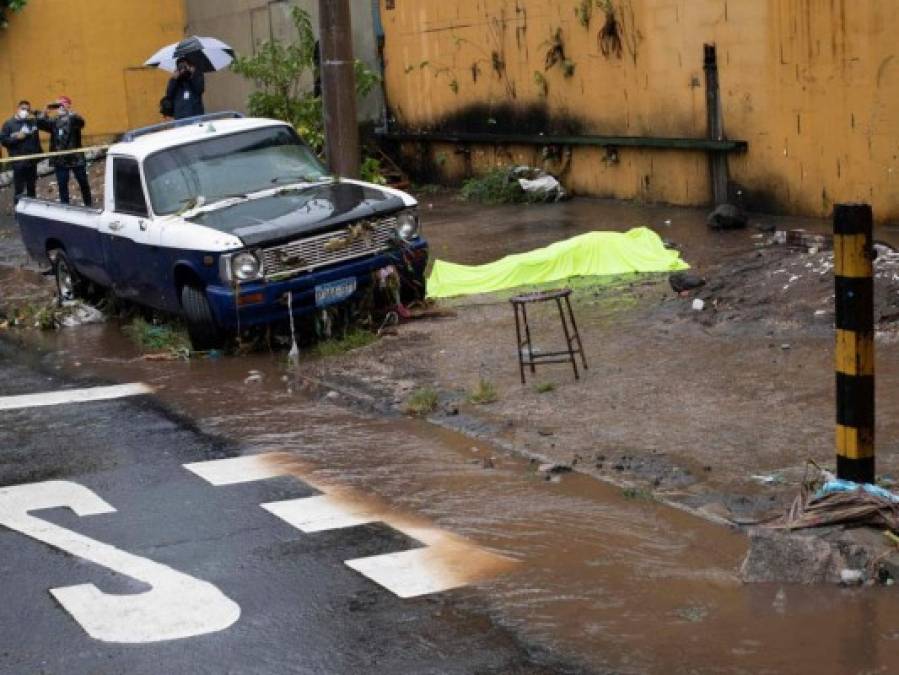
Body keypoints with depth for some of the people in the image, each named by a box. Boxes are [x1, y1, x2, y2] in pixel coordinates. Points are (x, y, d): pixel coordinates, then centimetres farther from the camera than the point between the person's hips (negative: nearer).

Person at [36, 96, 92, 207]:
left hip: (76, 158, -2)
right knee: (62, 186, 7)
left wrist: (68, 110, -38)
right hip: (60, 159, 3)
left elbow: (80, 121, -26)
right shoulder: (54, 121, 6)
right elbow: (40, 124, -7)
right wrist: (46, 111, -22)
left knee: (83, 183, 12)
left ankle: (89, 205, 28)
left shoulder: (73, 119, -3)